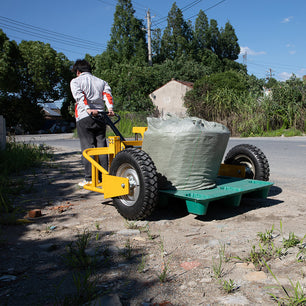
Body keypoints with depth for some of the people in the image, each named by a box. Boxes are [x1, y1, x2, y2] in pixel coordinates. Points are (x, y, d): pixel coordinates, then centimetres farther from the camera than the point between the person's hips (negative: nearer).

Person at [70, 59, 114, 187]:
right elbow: (107, 94, 2)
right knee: (101, 147, 6)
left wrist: (88, 109, -24)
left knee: (87, 148, -3)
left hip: (84, 118, -4)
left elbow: (79, 95, -11)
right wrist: (110, 108, -12)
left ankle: (90, 179, -3)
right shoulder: (101, 81, 21)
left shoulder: (75, 81, 10)